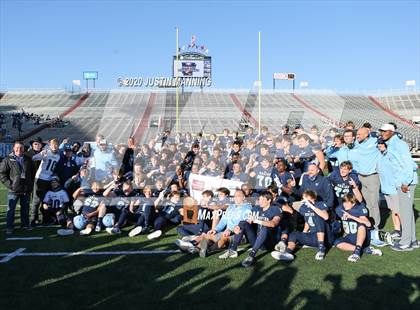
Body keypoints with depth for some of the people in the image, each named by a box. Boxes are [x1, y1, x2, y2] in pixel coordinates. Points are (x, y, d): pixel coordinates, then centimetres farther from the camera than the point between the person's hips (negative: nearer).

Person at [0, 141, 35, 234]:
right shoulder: (8, 160, -2)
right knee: (11, 209, 2)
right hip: (13, 190, -3)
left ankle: (25, 224, 26)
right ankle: (9, 227, 12)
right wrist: (9, 184, -10)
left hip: (26, 190, 3)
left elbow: (33, 173, 15)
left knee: (25, 208, 13)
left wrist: (31, 185, 7)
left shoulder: (28, 160, 7)